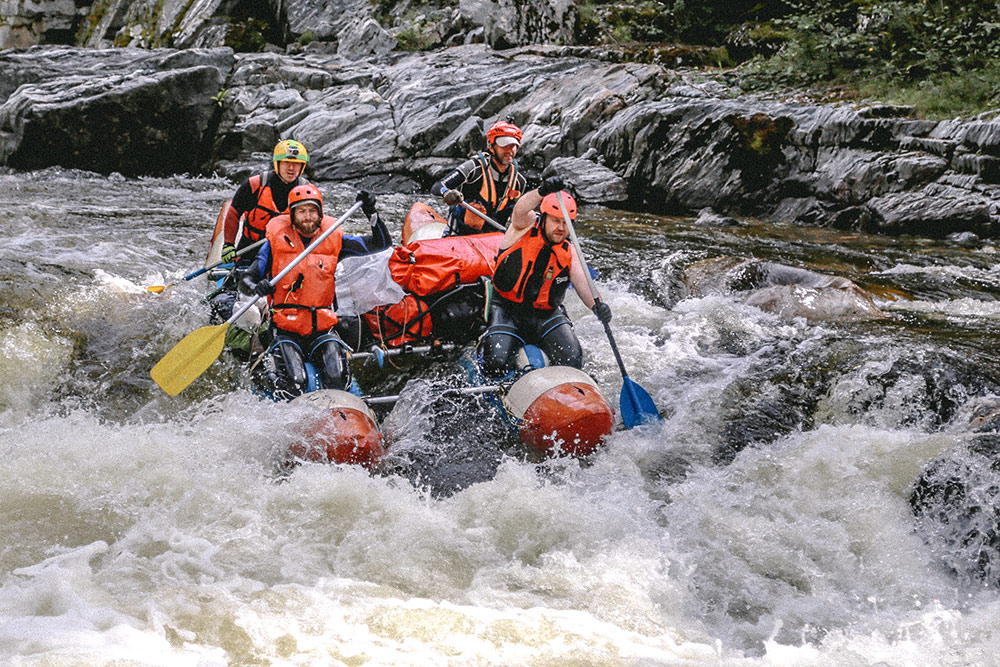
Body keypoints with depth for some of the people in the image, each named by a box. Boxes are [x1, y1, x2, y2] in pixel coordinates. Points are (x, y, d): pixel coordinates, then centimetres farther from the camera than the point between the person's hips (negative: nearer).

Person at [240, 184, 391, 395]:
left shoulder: (333, 239, 6)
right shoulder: (276, 241, 1)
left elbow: (382, 242, 5)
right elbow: (247, 279, 0)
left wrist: (372, 213, -12)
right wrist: (257, 288, -24)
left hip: (323, 330, 2)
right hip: (286, 330, -2)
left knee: (337, 379, -21)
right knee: (294, 383, -22)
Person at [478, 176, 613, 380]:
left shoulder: (569, 252, 2)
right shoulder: (526, 226, -7)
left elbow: (581, 280, -13)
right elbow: (521, 210, -30)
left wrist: (596, 305, -36)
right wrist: (542, 192, -53)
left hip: (546, 315, 3)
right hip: (507, 310, -3)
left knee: (572, 360, -16)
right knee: (496, 364, -19)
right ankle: (487, 342, 17)